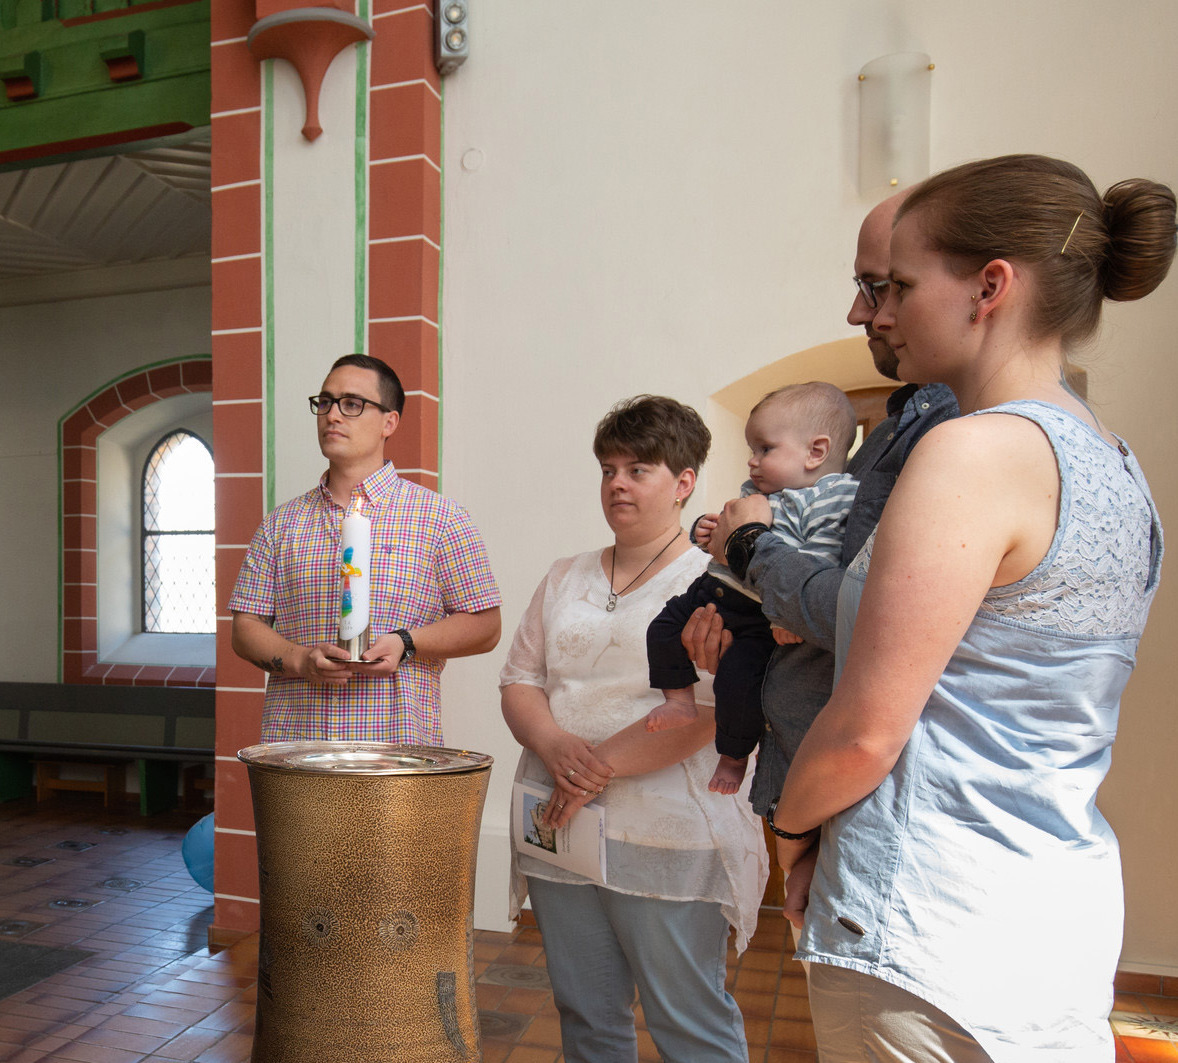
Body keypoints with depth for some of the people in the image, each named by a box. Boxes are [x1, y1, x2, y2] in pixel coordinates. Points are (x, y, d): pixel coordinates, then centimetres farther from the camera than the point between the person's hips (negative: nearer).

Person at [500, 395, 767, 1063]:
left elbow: (705, 706, -16)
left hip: (667, 839, -5)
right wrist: (555, 745, -10)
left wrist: (603, 765, -17)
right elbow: (519, 681, 10)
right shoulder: (566, 579, 13)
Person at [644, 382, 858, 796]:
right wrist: (705, 532, 3)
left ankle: (734, 755, 13)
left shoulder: (833, 501, -15)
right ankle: (680, 700, 28)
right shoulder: (753, 493, 12)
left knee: (739, 679, -16)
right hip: (715, 592, 8)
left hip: (765, 618, -8)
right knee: (664, 628, 10)